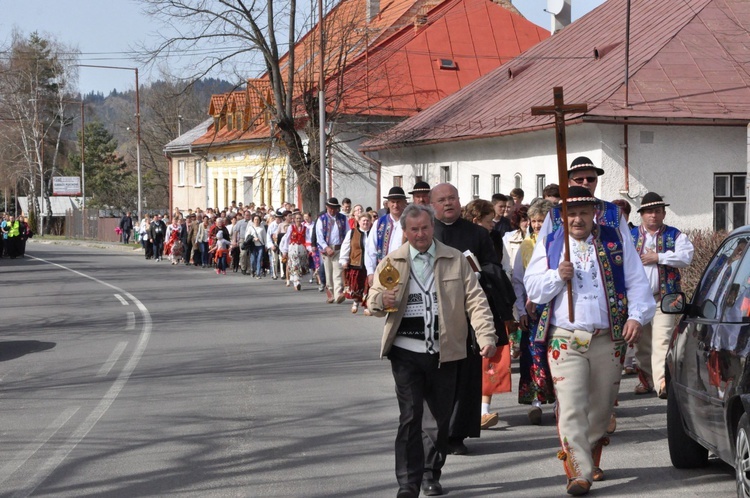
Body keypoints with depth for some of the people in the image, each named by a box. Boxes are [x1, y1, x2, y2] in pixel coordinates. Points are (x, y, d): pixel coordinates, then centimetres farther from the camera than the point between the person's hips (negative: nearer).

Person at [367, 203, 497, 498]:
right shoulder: (392, 263, 6)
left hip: (444, 352, 1)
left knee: (442, 417, 9)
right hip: (406, 352, -1)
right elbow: (372, 300, 9)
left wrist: (486, 336, -12)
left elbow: (475, 299, 2)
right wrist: (382, 301, -16)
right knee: (410, 416, -7)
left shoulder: (455, 260, 5)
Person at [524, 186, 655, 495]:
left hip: (608, 339, 1)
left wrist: (637, 316, -8)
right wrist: (558, 275, -14)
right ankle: (579, 472, -12)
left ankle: (591, 458, 32)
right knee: (571, 406, -12)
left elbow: (637, 282, 6)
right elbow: (533, 289, 3)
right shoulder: (549, 245, 8)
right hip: (565, 340, -1)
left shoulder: (616, 241, 7)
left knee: (602, 406, 11)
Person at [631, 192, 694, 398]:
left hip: (663, 298, -2)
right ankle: (646, 379, 20)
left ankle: (662, 381, -20)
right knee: (642, 342, 9)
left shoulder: (675, 235, 8)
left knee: (662, 341, -14)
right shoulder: (630, 236, 11)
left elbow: (686, 256, -8)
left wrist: (658, 257, -12)